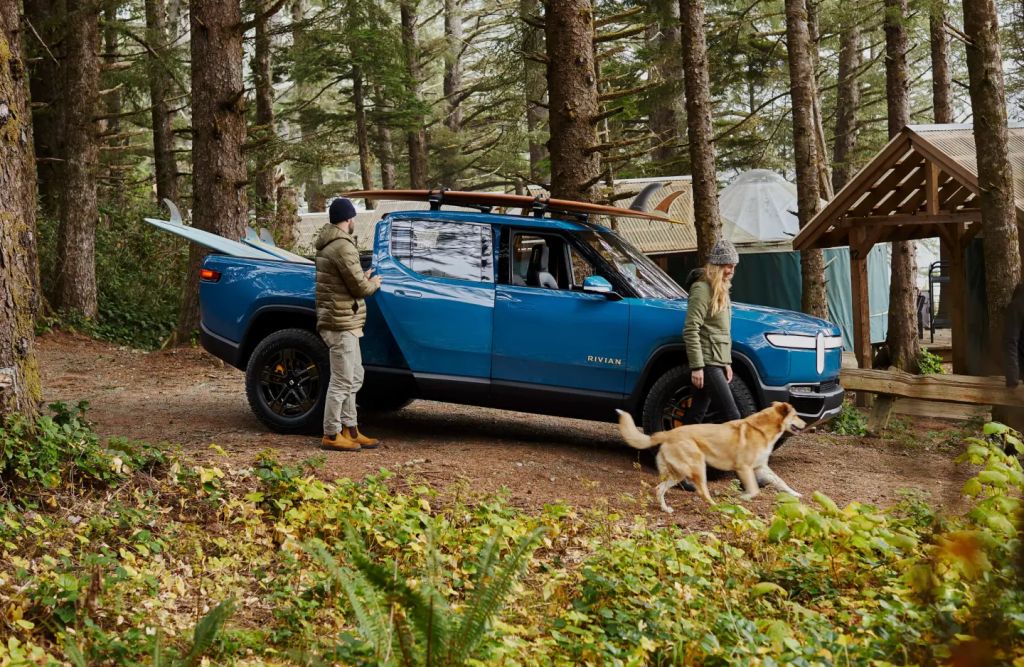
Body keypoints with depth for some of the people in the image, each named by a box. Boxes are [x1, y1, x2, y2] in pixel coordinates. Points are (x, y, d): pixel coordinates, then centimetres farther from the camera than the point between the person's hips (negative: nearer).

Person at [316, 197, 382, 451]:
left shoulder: (328, 244, 14)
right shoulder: (343, 246, -17)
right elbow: (360, 287, -16)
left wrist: (363, 278, 12)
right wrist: (373, 284, 4)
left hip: (344, 323, 10)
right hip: (342, 324, -10)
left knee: (353, 379, 16)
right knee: (342, 382, -5)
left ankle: (349, 430, 22)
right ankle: (331, 435, 0)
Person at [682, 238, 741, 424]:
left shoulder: (721, 290, 18)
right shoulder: (702, 289, -12)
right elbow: (690, 331, -17)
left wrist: (727, 362, 20)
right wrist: (696, 366, -20)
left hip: (718, 362, 9)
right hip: (707, 362, -9)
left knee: (696, 414, 10)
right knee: (732, 416, -11)